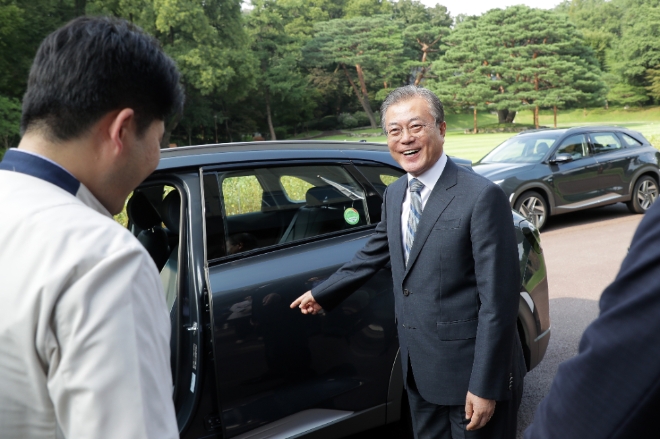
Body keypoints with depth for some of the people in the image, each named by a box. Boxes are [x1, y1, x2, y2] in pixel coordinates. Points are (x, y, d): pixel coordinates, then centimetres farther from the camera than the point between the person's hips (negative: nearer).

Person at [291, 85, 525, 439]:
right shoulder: (394, 194, 5)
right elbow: (374, 253, 20)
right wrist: (323, 293, 26)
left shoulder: (482, 197, -19)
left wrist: (485, 387, -18)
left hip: (469, 371, -6)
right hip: (419, 370, 7)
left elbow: (498, 299, -19)